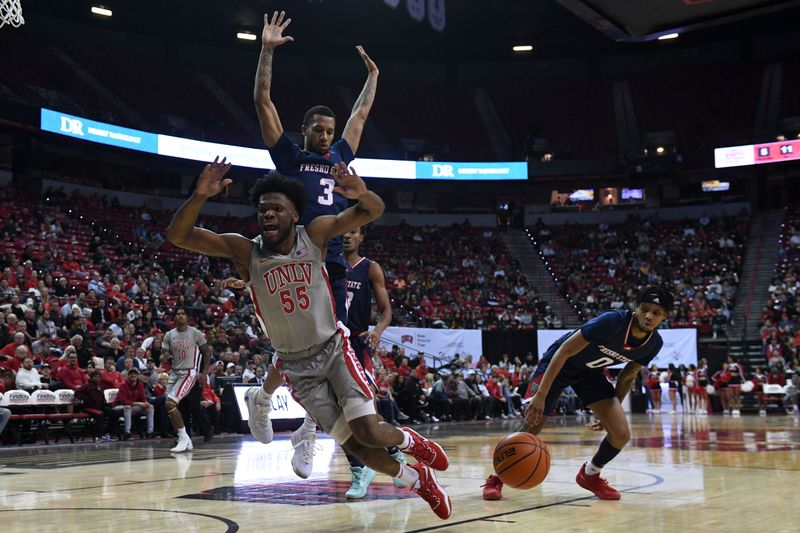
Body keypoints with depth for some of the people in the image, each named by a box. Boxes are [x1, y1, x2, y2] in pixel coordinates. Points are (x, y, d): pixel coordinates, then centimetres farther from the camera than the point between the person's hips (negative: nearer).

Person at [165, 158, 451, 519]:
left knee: (369, 432, -15)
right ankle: (418, 480, 25)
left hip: (334, 348, 0)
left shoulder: (315, 235, -10)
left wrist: (361, 192, -35)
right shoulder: (245, 251, -12)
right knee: (353, 444, 0)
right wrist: (200, 195, -39)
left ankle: (411, 441, 21)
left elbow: (373, 211, -10)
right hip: (296, 365, 1)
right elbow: (178, 236, -20)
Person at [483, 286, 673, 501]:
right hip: (557, 365, -5)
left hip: (590, 372, 5)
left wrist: (611, 413, 10)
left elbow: (627, 377, 7)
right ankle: (496, 478, 15)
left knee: (621, 434, -9)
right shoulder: (612, 321, -34)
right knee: (530, 429, -9)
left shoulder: (654, 344, -13)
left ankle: (590, 475, 19)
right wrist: (541, 394, -35)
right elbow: (563, 351, -30)